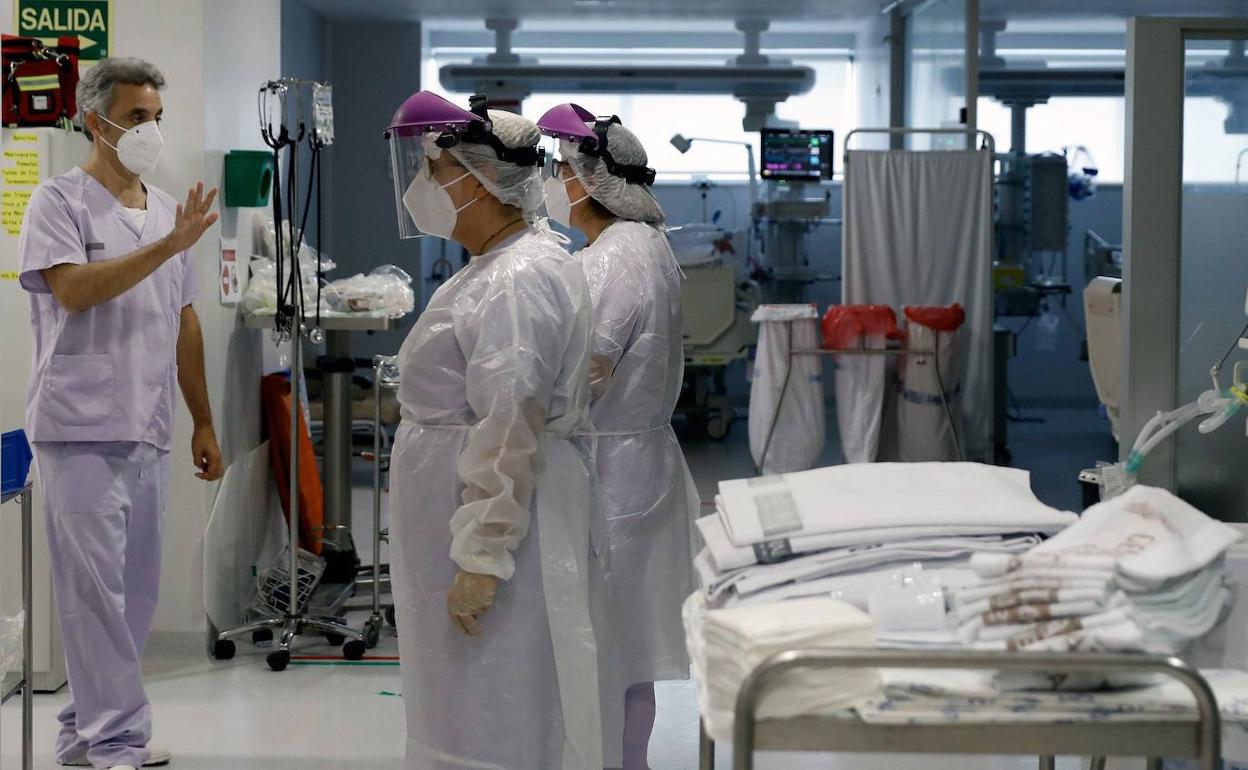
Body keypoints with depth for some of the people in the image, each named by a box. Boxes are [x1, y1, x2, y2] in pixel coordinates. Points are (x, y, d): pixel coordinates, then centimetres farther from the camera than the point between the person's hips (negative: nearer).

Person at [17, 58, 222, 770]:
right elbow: (74, 289, -18)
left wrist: (204, 422, 19)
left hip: (149, 436, 7)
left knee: (135, 592, 9)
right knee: (97, 591, -5)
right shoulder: (61, 202, -3)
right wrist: (169, 245, -22)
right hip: (83, 432, -6)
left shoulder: (167, 209, 15)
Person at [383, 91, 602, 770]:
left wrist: (481, 561, -26)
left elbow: (510, 436, -26)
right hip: (464, 527, 11)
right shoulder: (496, 267, 16)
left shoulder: (517, 282, -19)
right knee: (470, 715, 16)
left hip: (493, 536, -11)